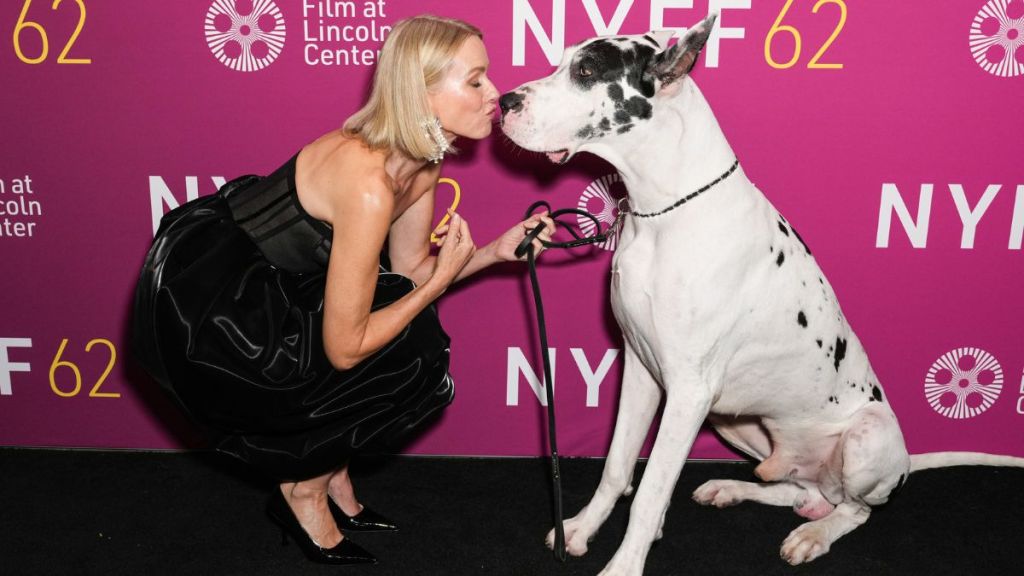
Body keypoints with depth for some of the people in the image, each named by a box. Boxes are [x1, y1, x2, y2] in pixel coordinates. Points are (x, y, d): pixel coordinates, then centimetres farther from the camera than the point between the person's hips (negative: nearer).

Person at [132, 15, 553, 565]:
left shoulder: (420, 160, -6)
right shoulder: (368, 182, -32)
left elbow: (406, 271, 5)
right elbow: (344, 348, -27)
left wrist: (495, 250, -8)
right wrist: (443, 277, -18)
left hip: (265, 283, 8)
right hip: (203, 302, -8)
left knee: (415, 335, 3)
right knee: (404, 363, -9)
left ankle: (333, 478, 21)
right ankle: (301, 492, 14)